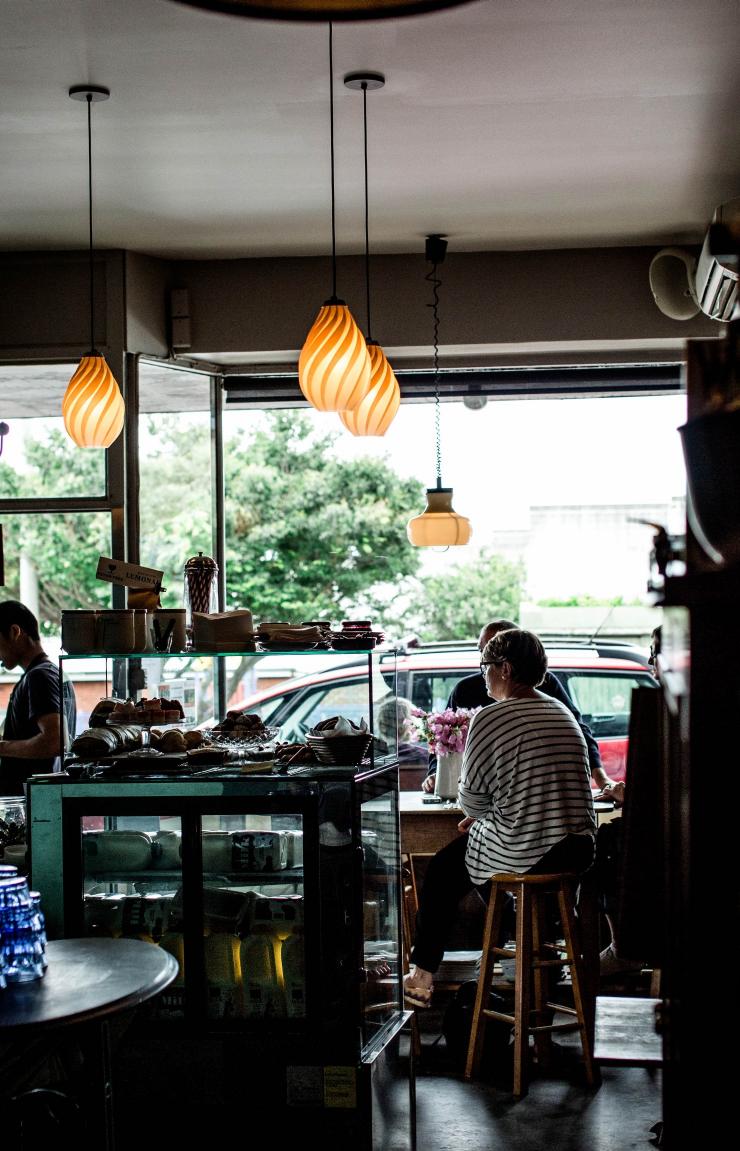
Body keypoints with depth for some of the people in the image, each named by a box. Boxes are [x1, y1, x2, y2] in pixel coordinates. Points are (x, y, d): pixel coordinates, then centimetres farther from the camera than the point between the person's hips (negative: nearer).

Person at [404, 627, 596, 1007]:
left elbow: (471, 797, -7)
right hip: (577, 852, 7)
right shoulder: (564, 714, 11)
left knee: (442, 869, 18)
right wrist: (485, 816, 23)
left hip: (520, 856, -7)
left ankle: (421, 977, 26)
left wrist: (479, 815, 16)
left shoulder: (491, 718, -12)